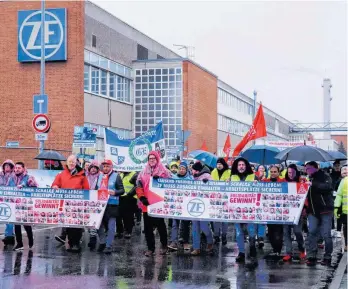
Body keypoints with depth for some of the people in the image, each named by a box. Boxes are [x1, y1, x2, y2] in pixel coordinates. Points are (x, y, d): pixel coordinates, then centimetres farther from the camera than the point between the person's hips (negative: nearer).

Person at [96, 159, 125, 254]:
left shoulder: (116, 176, -1)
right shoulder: (100, 176, 15)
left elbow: (122, 190, -4)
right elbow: (96, 188, 24)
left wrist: (115, 192, -22)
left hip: (112, 204, -5)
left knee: (111, 226, -2)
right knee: (99, 224, 9)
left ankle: (109, 246, 3)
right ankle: (102, 242, 23)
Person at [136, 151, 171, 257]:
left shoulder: (164, 171, 1)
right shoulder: (144, 172, 12)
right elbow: (139, 185, 7)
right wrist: (142, 197, -5)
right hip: (146, 204, 4)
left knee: (160, 225, 2)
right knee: (147, 227, 6)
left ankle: (164, 246, 19)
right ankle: (150, 248, 14)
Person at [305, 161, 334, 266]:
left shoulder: (325, 177, -1)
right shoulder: (310, 179, 20)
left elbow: (328, 186, -21)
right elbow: (307, 196, 26)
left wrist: (313, 184, -26)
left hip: (325, 210, -5)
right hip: (313, 211, 5)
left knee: (326, 234, -2)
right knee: (311, 232, -6)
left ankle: (327, 257, 8)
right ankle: (311, 256, -5)